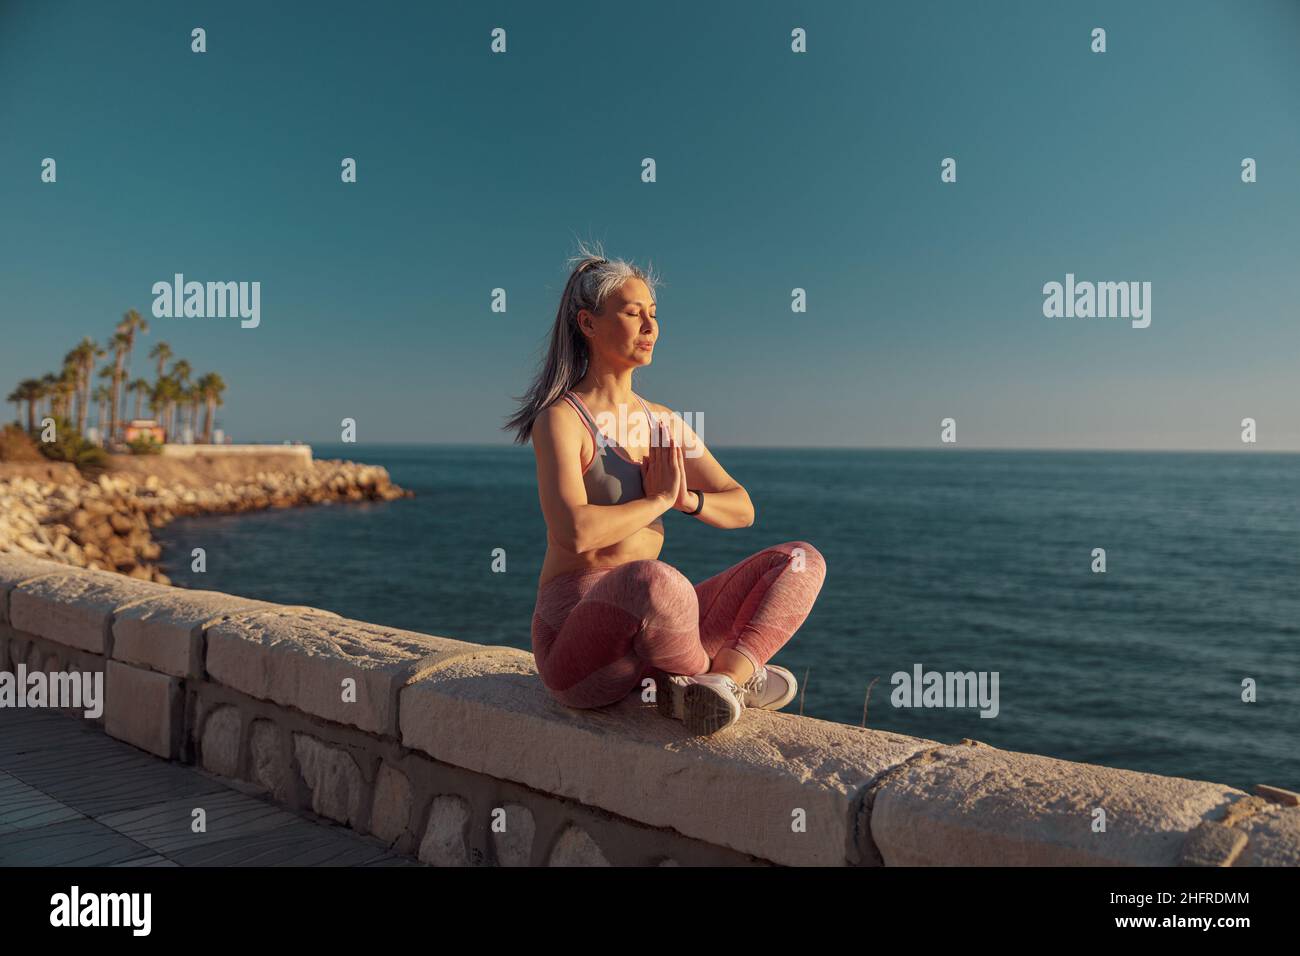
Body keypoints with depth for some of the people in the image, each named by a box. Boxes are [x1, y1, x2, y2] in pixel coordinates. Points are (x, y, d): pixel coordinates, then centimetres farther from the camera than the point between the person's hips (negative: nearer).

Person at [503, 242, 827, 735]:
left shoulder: (664, 422, 13)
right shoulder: (561, 419, -9)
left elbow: (742, 509, 12)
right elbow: (575, 532, -25)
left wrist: (687, 499, -9)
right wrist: (657, 499, -9)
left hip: (649, 633, 7)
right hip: (575, 638, -7)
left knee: (801, 561, -3)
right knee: (655, 582, -41)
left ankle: (722, 678, -24)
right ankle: (736, 676, -10)